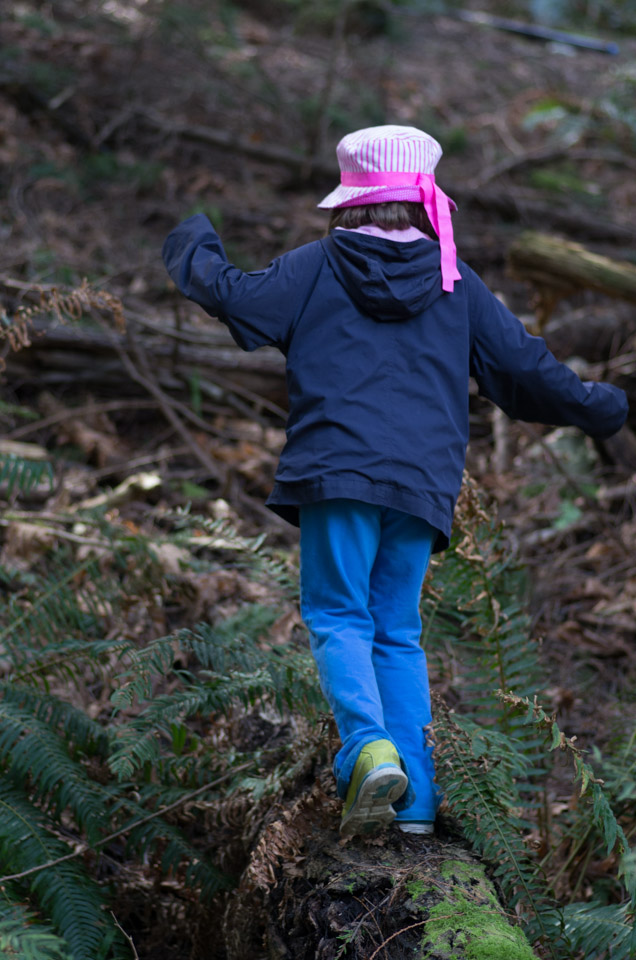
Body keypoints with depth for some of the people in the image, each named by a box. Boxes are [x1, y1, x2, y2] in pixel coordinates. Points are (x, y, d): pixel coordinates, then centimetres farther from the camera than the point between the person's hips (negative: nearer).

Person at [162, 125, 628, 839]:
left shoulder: (317, 265, 6)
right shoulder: (456, 282, 12)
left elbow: (233, 298, 7)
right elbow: (522, 367, 14)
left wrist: (192, 251, 28)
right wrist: (602, 409, 28)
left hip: (337, 471, -3)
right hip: (425, 480, 3)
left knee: (338, 618, 1)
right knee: (398, 632, 10)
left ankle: (371, 747, -24)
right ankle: (415, 798, 6)